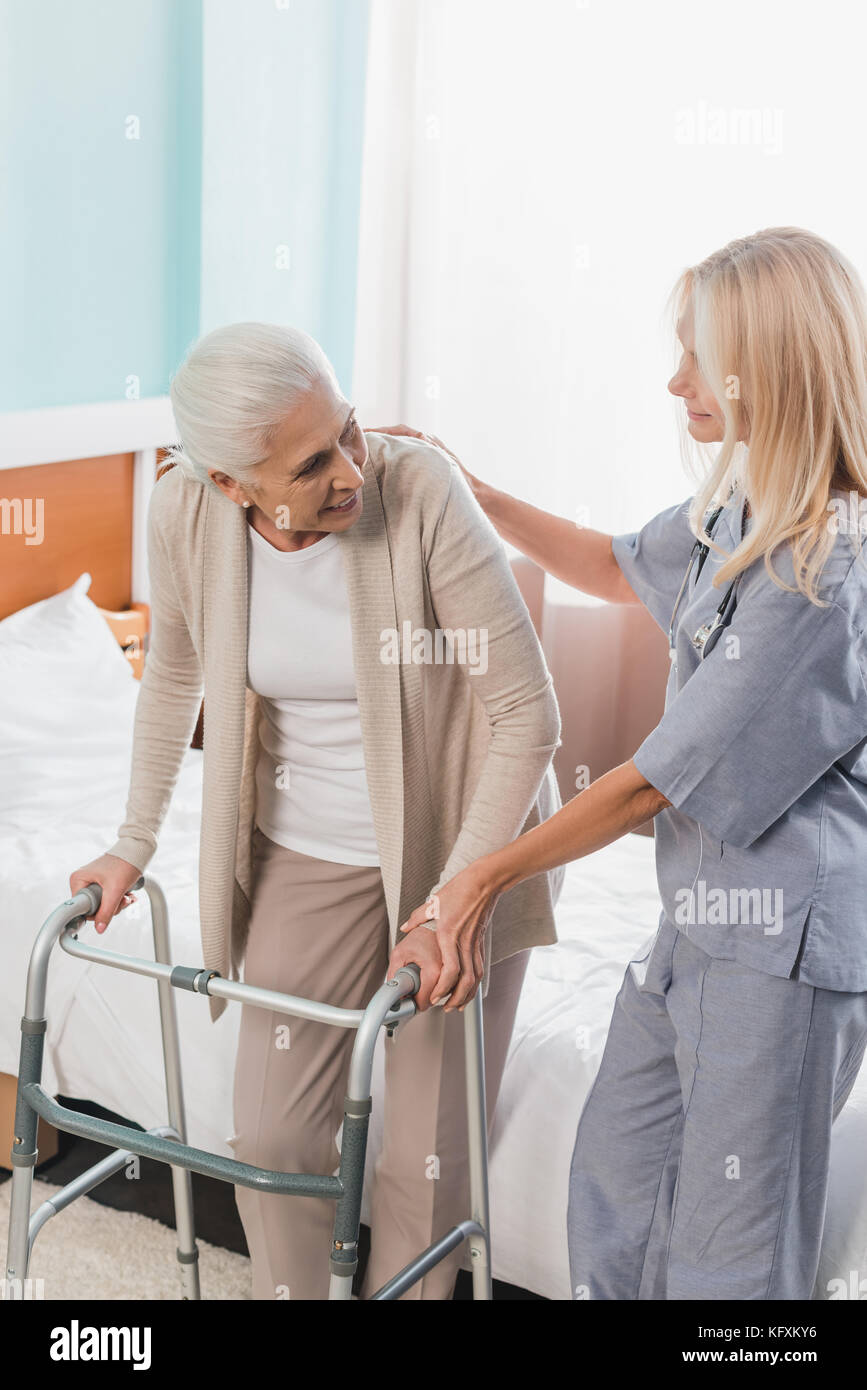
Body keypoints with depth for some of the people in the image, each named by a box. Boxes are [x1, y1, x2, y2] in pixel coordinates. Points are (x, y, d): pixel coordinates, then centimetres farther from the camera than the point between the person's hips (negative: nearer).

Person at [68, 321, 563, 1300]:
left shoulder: (421, 492, -27)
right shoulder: (186, 512, -15)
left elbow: (527, 713, -22)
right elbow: (173, 675, 6)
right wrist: (134, 844, 10)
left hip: (459, 843, -3)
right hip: (306, 855, 3)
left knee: (427, 1154, 5)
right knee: (270, 1136, 8)